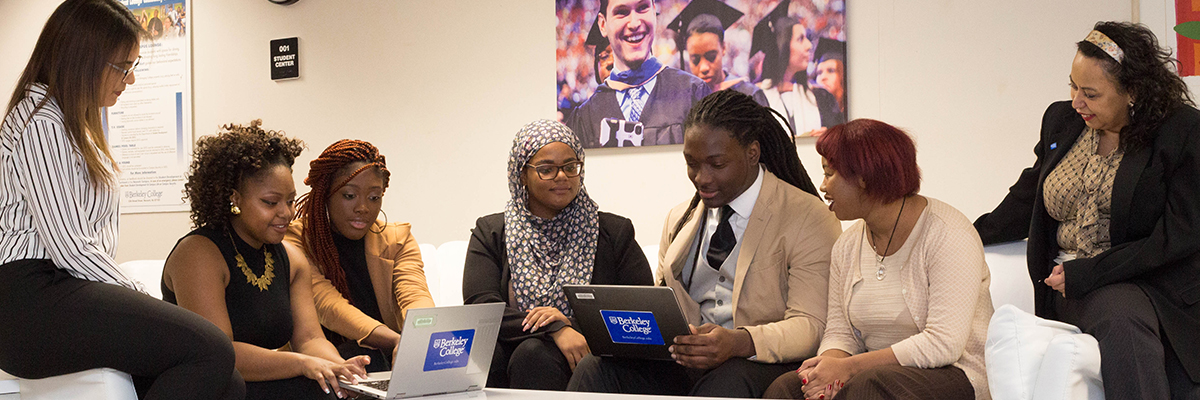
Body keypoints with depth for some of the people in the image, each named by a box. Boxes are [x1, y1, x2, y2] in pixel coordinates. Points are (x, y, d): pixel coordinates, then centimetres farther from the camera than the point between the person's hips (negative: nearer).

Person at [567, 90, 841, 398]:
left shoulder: (809, 219, -2)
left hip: (761, 363, -5)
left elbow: (810, 324, -11)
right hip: (680, 363, 5)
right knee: (594, 369, -23)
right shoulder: (679, 219, 19)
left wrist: (738, 342, -30)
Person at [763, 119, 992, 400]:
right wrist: (829, 363, -17)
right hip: (879, 372, 6)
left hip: (954, 375, -5)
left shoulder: (948, 235, -14)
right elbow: (840, 332, 9)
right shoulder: (848, 245, 9)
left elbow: (944, 344, -21)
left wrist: (846, 367, -22)